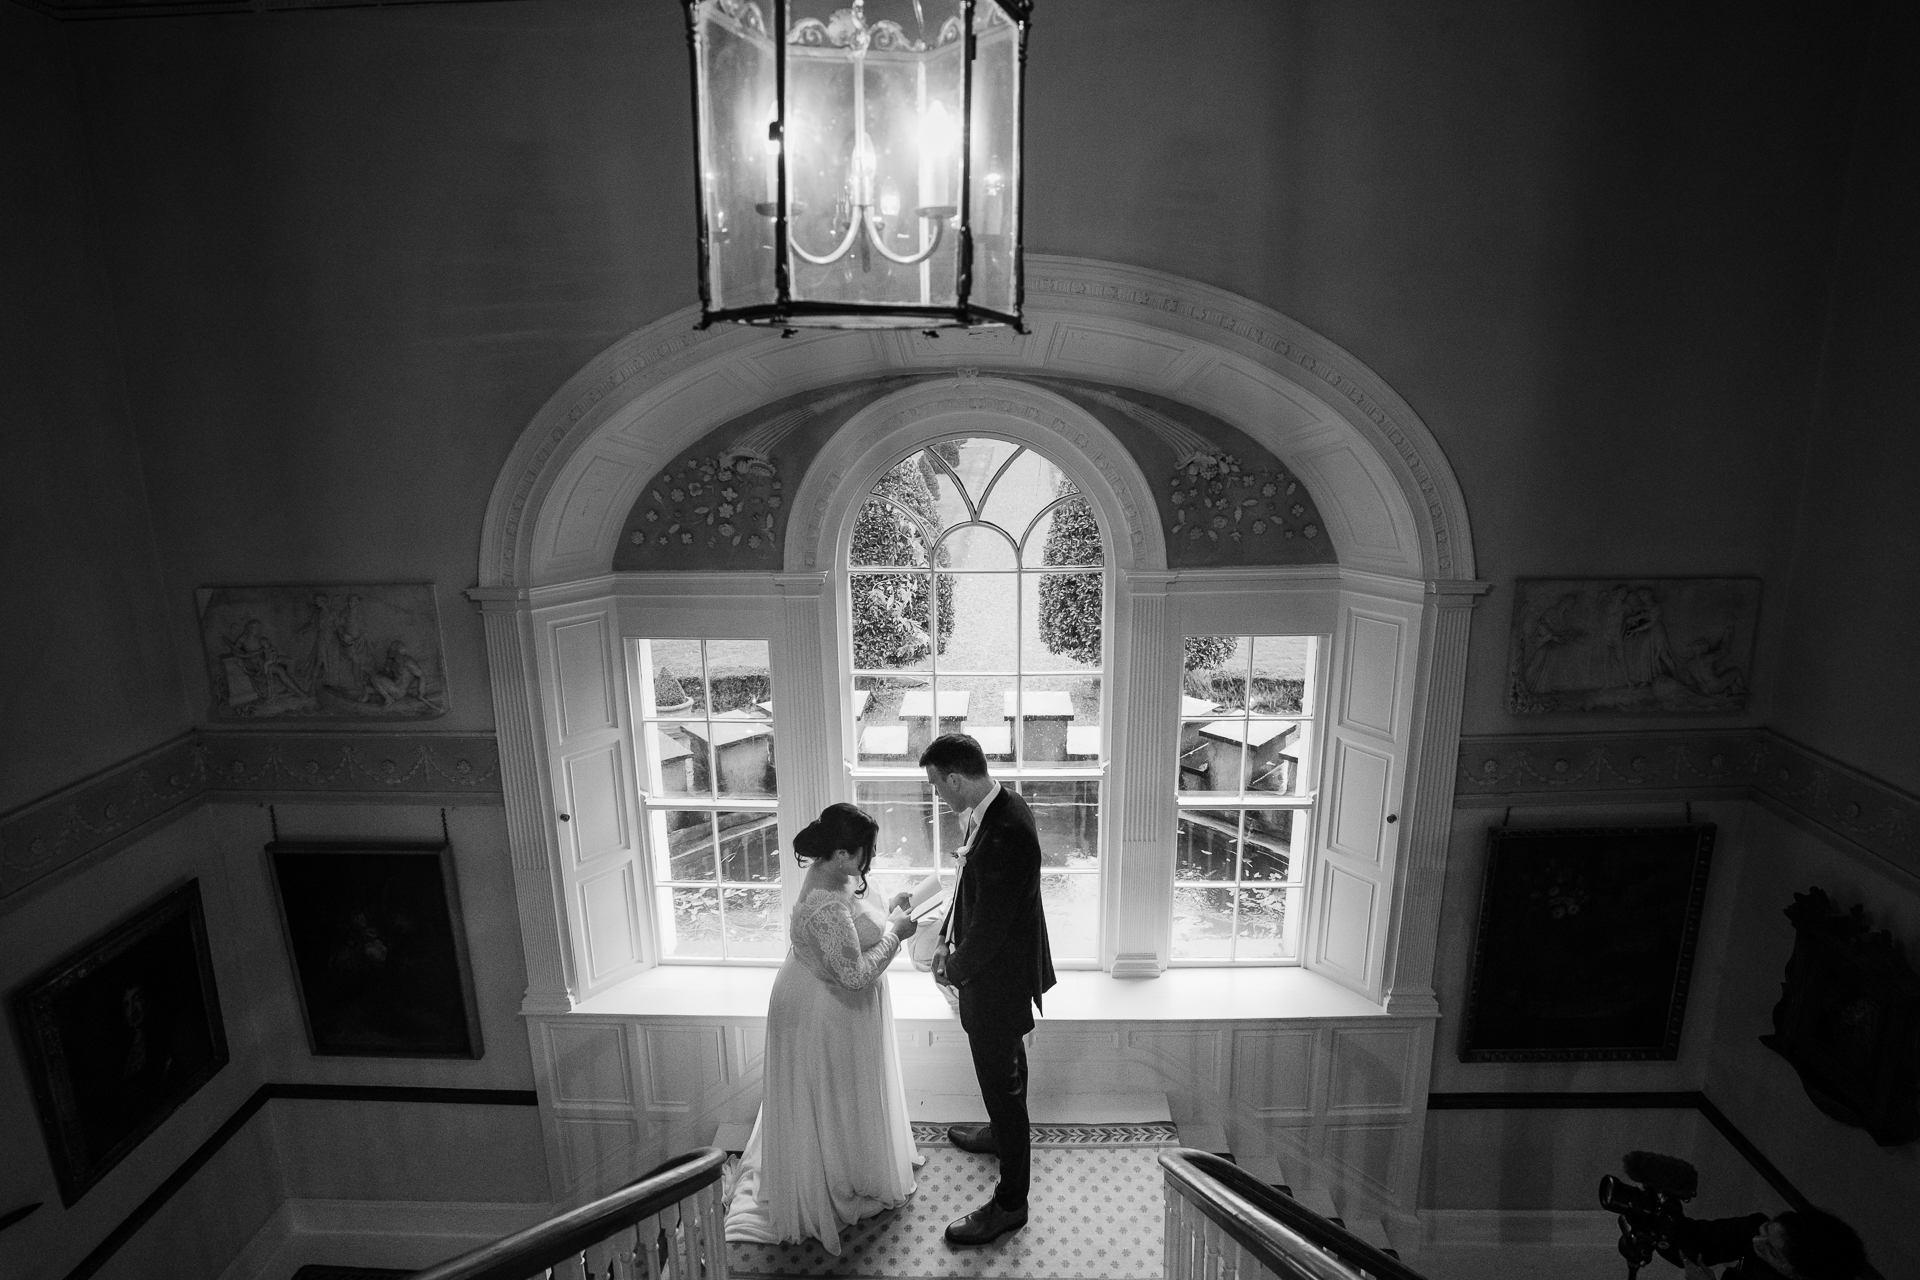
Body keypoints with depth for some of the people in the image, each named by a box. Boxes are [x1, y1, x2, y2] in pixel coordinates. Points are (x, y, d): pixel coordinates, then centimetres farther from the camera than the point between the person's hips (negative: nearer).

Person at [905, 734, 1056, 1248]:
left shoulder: (1004, 834, -35)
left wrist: (956, 970, -12)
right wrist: (946, 939, 5)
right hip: (999, 968, 10)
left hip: (997, 978, -10)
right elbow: (969, 884, 8)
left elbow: (990, 925, -29)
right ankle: (1004, 1133, 56)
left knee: (1001, 1080, 7)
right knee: (1006, 1064, 30)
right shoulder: (993, 808, -5)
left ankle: (1010, 1203, 25)